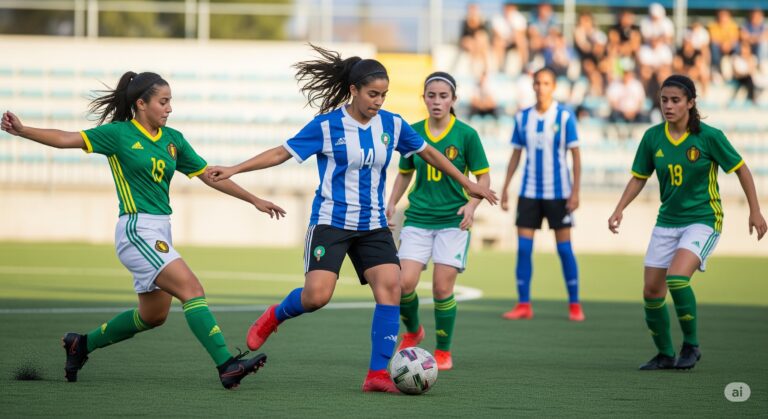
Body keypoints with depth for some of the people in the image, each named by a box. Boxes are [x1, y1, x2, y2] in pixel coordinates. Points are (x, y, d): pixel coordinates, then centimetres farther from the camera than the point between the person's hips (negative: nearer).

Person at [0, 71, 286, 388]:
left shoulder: (173, 139, 11)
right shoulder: (119, 133, -6)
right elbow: (67, 139, -13)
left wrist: (254, 200, 18)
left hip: (160, 232, 8)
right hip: (136, 231, -8)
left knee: (153, 315, 15)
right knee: (192, 290, -18)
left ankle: (82, 344, 32)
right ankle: (226, 366, -22)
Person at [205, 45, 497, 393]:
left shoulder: (392, 125, 2)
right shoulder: (327, 125, -9)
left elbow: (428, 153, 16)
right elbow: (282, 152, -5)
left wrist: (467, 184, 20)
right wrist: (232, 170, -11)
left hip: (373, 225, 4)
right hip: (331, 221, -4)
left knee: (390, 287, -15)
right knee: (317, 295, -16)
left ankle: (378, 373, -11)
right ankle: (274, 317, 18)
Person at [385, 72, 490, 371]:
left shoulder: (466, 135, -5)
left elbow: (483, 177, 0)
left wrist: (472, 204, -17)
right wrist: (391, 204, 3)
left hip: (453, 221, -2)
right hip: (418, 219, 2)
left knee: (442, 288, -5)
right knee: (405, 282, -11)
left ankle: (444, 351, 13)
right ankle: (412, 331, 20)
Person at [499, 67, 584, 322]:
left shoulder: (565, 117, -5)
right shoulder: (522, 118, 5)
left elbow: (575, 155, -4)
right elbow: (516, 155, 12)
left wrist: (575, 191, -11)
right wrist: (505, 188, 8)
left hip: (558, 192, -3)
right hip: (529, 192, 3)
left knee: (564, 248, 0)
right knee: (523, 248, -2)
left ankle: (574, 305, 8)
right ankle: (523, 305, 4)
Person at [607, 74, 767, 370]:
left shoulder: (709, 136, -13)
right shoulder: (653, 137, -2)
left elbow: (740, 169, -2)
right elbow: (639, 178, 9)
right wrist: (619, 210, -4)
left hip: (703, 221, -5)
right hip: (667, 221, 5)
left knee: (677, 277, -26)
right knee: (651, 291, 2)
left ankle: (691, 345, -5)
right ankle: (665, 355, 23)